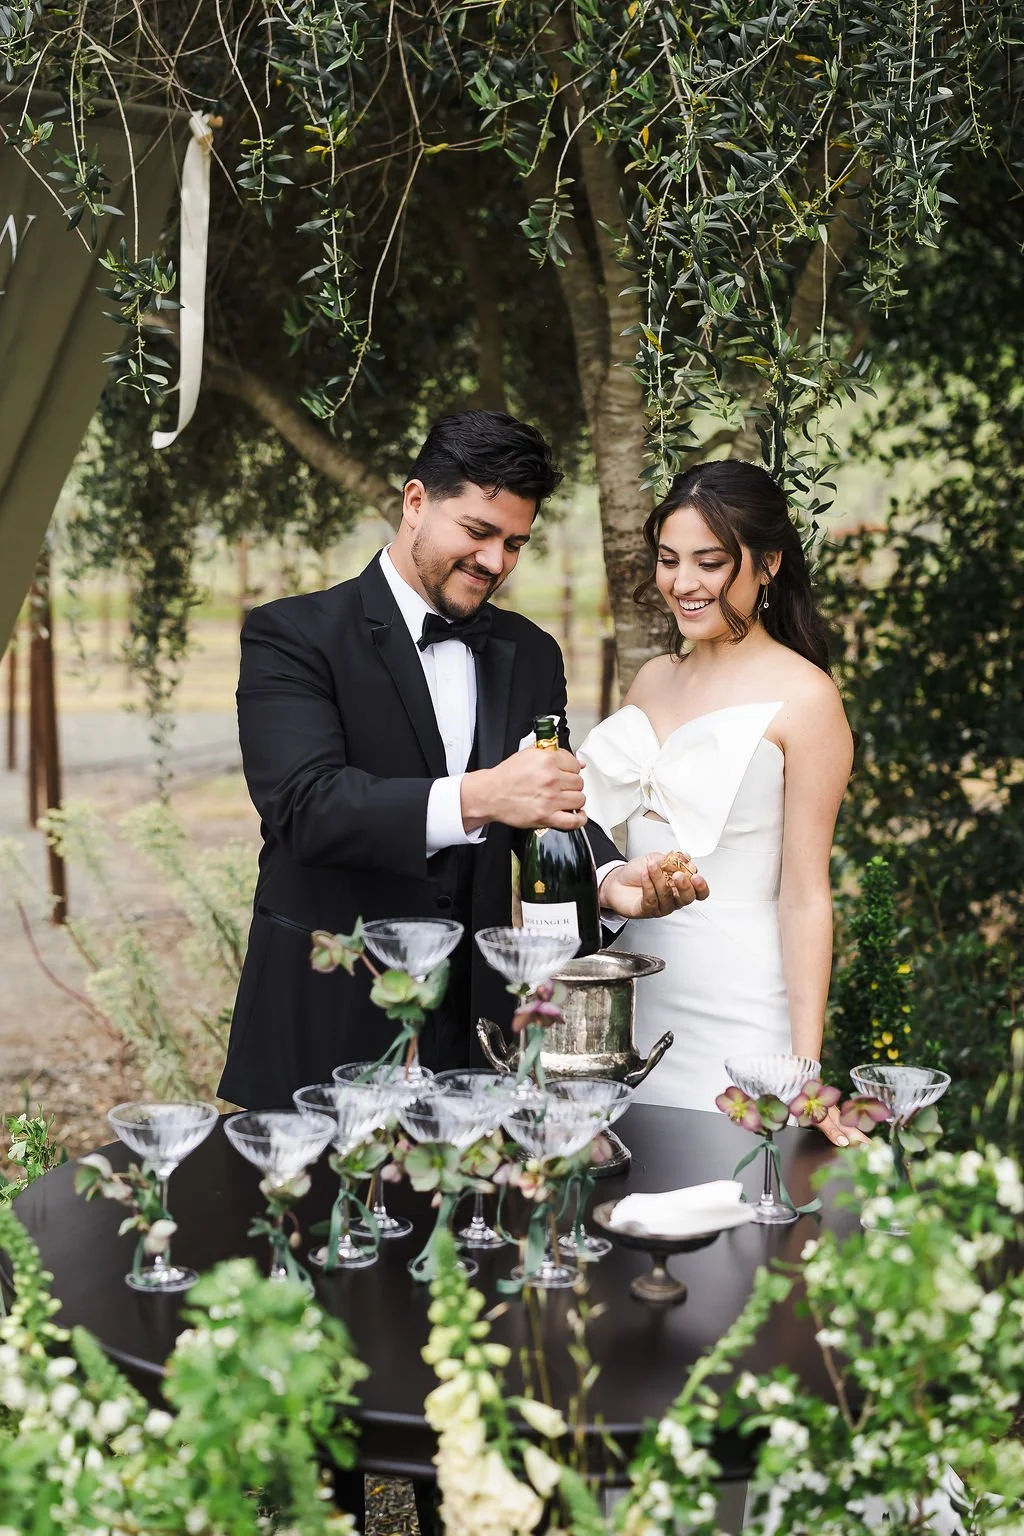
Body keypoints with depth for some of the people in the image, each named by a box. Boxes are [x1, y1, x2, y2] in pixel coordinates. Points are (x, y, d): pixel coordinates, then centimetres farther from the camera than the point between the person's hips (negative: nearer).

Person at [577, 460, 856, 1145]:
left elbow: (804, 894, -11)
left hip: (737, 1012, -6)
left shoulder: (804, 697, -9)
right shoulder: (654, 680, 10)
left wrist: (804, 1072, -14)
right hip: (631, 996, 6)